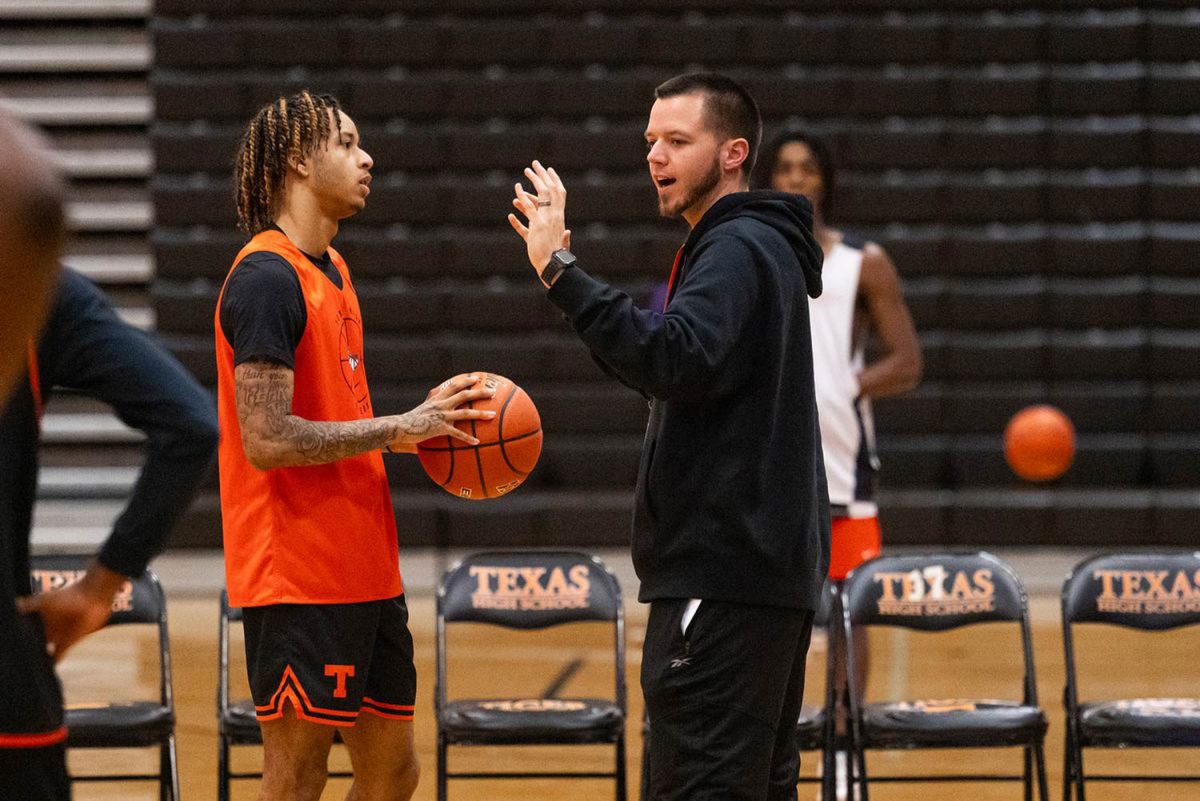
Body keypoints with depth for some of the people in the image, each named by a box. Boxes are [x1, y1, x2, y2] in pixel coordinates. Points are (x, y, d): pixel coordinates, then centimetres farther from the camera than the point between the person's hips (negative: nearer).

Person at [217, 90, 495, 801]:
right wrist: (399, 428, -18)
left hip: (363, 570, 10)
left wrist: (418, 431, 8)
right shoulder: (267, 277, -15)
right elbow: (268, 440, -22)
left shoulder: (332, 269, 16)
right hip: (300, 576, -10)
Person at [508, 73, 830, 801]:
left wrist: (562, 271, -28)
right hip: (768, 571, 11)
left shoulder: (739, 249, -12)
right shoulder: (757, 247, 20)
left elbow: (674, 360, -28)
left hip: (724, 572, -11)